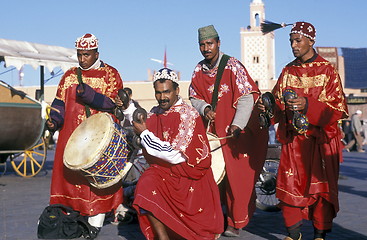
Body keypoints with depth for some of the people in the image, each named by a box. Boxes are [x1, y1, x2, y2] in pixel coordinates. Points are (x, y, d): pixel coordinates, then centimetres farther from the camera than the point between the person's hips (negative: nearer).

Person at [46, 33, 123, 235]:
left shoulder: (110, 74, 2)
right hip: (71, 135, 4)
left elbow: (110, 103, -9)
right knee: (68, 172, 2)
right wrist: (55, 120, -7)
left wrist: (87, 93, -21)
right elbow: (60, 101, 12)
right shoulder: (70, 75, 15)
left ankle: (95, 223, -1)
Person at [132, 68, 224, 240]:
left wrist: (144, 134, -13)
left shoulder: (188, 114, -13)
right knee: (146, 185, -25)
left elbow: (176, 155, -19)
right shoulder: (153, 114, 5)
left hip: (189, 173, -5)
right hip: (161, 171, 5)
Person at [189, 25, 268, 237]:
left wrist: (237, 125, -26)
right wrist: (204, 109, -8)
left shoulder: (232, 66, -12)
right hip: (215, 132, 5)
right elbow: (194, 97, 14)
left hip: (241, 131, -4)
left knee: (239, 177, -2)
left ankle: (236, 223, 11)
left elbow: (247, 97, -16)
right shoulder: (199, 70, 6)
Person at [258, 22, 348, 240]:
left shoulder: (327, 70, -2)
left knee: (321, 184, 1)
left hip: (319, 138, -3)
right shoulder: (288, 71, 11)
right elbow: (279, 104, 14)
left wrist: (308, 105, -22)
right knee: (289, 184, -1)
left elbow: (337, 108, -8)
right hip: (293, 138, 4)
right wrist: (268, 104, -8)